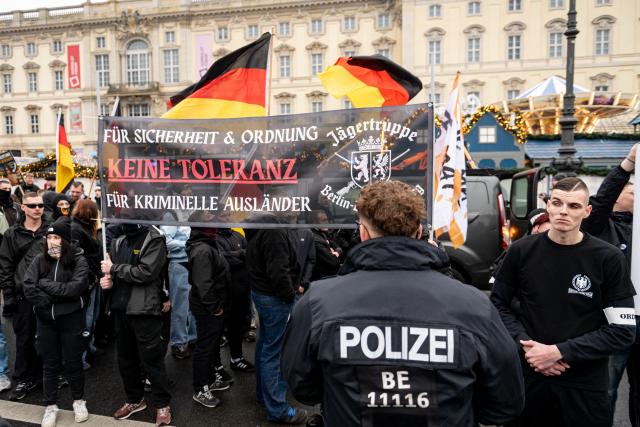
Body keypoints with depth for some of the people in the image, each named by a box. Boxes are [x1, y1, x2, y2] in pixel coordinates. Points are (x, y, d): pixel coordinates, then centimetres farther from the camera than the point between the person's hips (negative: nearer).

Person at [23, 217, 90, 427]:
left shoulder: (78, 261, -8)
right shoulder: (39, 260, 1)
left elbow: (76, 288, -21)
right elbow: (28, 288, -9)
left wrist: (46, 284, -14)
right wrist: (55, 299, -17)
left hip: (71, 319, -3)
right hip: (45, 320, 3)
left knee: (72, 362, 11)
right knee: (50, 364, 14)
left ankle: (79, 401, 30)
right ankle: (50, 406, 28)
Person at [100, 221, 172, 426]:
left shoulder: (154, 240, -10)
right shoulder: (118, 242, 12)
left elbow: (146, 272, -21)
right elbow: (109, 270, 19)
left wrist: (114, 269, -13)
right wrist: (107, 279, -4)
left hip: (145, 311, -7)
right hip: (121, 309, 7)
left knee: (151, 359, 3)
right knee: (126, 358, 17)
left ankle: (162, 404, 20)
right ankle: (135, 399, 36)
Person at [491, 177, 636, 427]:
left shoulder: (609, 259, -8)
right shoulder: (521, 251, -3)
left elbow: (623, 331, -9)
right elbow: (498, 304, 3)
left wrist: (559, 351, -16)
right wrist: (525, 344, -12)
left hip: (585, 386, -1)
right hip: (528, 376, 2)